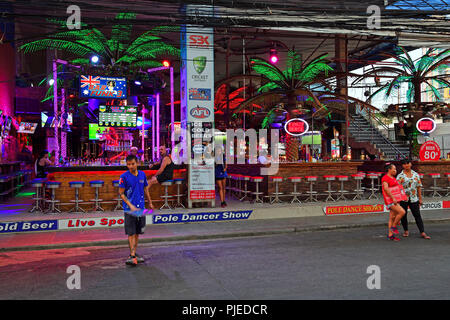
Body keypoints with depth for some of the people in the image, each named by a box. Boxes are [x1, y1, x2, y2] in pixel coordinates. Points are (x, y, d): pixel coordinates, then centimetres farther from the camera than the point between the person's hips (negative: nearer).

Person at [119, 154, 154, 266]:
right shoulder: (124, 177, -8)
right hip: (129, 209, -4)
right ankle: (132, 255, -4)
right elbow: (121, 193, -7)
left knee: (138, 232, 11)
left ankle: (134, 253, 21)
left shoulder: (142, 174, 5)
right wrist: (130, 205, -15)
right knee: (131, 233, -5)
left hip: (141, 208, 5)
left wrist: (150, 202, 21)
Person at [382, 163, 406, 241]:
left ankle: (390, 235, 10)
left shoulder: (393, 178, 19)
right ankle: (393, 226, -3)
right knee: (402, 212, -19)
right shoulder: (385, 178, -11)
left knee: (392, 217, 8)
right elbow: (386, 188, -23)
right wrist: (393, 198, -26)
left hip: (395, 200, 9)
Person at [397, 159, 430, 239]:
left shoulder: (416, 175, 8)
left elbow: (419, 187, 10)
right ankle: (406, 231, 22)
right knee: (403, 215, 7)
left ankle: (422, 233, 1)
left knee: (417, 215, 0)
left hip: (414, 199, 1)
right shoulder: (400, 176, -1)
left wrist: (420, 199, 8)